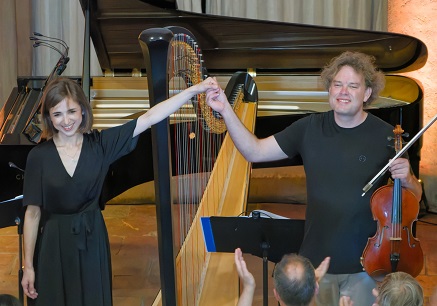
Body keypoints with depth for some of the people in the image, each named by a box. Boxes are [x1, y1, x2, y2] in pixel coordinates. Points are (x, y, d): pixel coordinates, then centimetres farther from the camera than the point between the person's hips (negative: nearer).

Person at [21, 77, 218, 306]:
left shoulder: (100, 143, -4)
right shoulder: (39, 156, -8)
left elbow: (149, 118, -11)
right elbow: (32, 213, -5)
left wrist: (194, 89, -18)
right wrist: (28, 266, -4)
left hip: (93, 242, 2)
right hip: (54, 246, -2)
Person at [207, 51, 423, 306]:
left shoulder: (386, 136, -9)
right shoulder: (310, 128, -1)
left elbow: (416, 196, -2)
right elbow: (255, 151, -2)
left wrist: (406, 180, -25)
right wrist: (226, 111, -11)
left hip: (365, 263, -3)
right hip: (316, 258, 3)